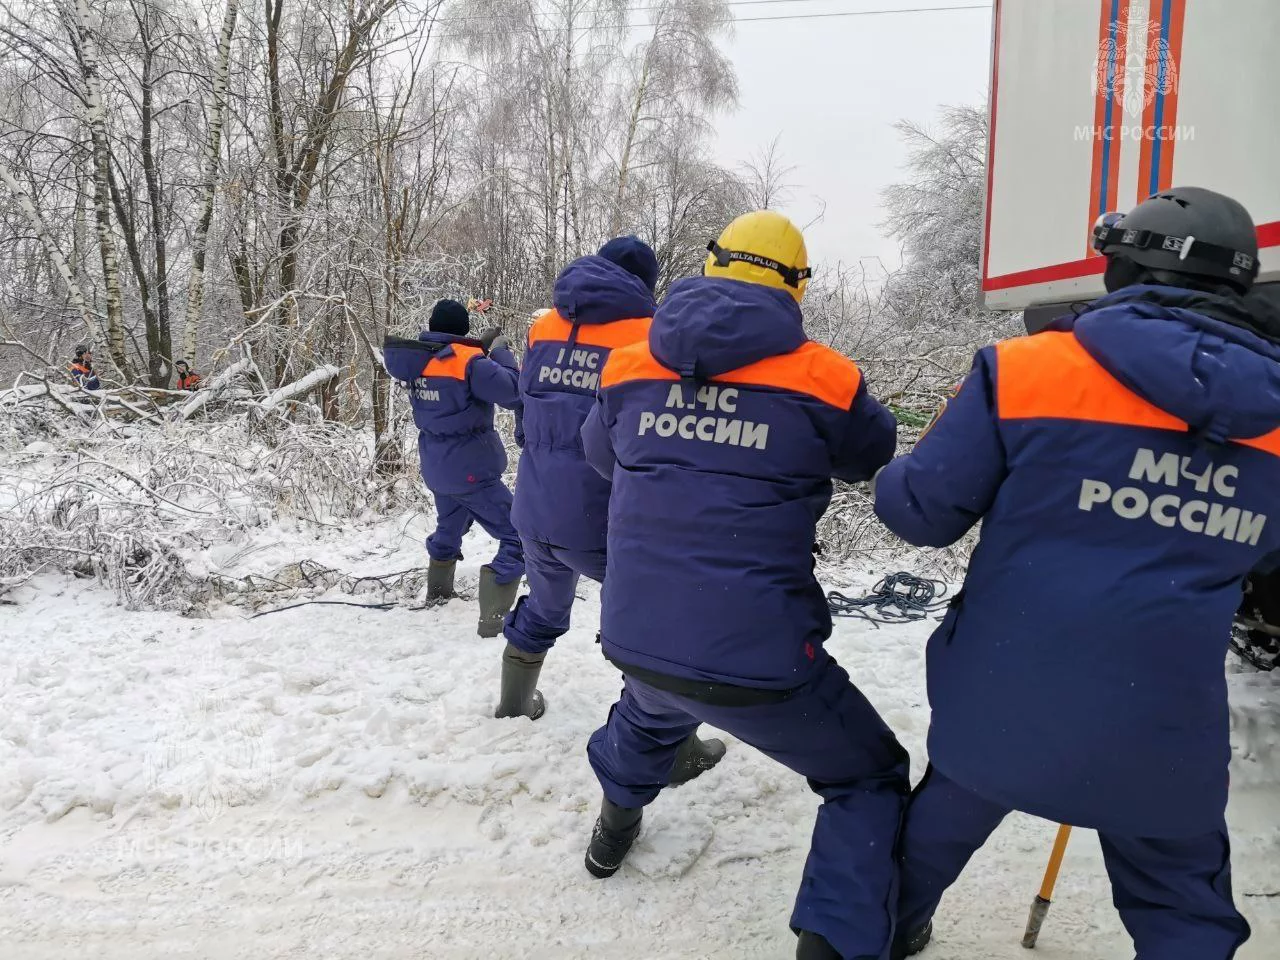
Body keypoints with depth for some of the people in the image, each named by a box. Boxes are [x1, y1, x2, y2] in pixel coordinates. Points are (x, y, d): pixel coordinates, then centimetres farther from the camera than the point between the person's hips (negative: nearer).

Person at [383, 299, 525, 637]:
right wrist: (500, 352, -8)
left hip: (436, 466, 8)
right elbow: (513, 394, -22)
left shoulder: (418, 359, 0)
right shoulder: (469, 360, -19)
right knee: (519, 536, -4)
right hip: (469, 468, -8)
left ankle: (437, 593, 51)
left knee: (449, 527, 31)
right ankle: (494, 618, -13)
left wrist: (480, 348, 7)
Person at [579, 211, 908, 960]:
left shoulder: (632, 365, 2)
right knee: (870, 780, 20)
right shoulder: (822, 377, -7)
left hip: (635, 639, 5)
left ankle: (616, 826, 63)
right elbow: (873, 454, 13)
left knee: (650, 714, 40)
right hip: (754, 658, -5)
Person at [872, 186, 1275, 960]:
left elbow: (921, 511, -8)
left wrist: (897, 480, 13)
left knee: (941, 825, 28)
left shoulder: (1027, 369, -13)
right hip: (1161, 730, 2)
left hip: (1004, 706, -1)